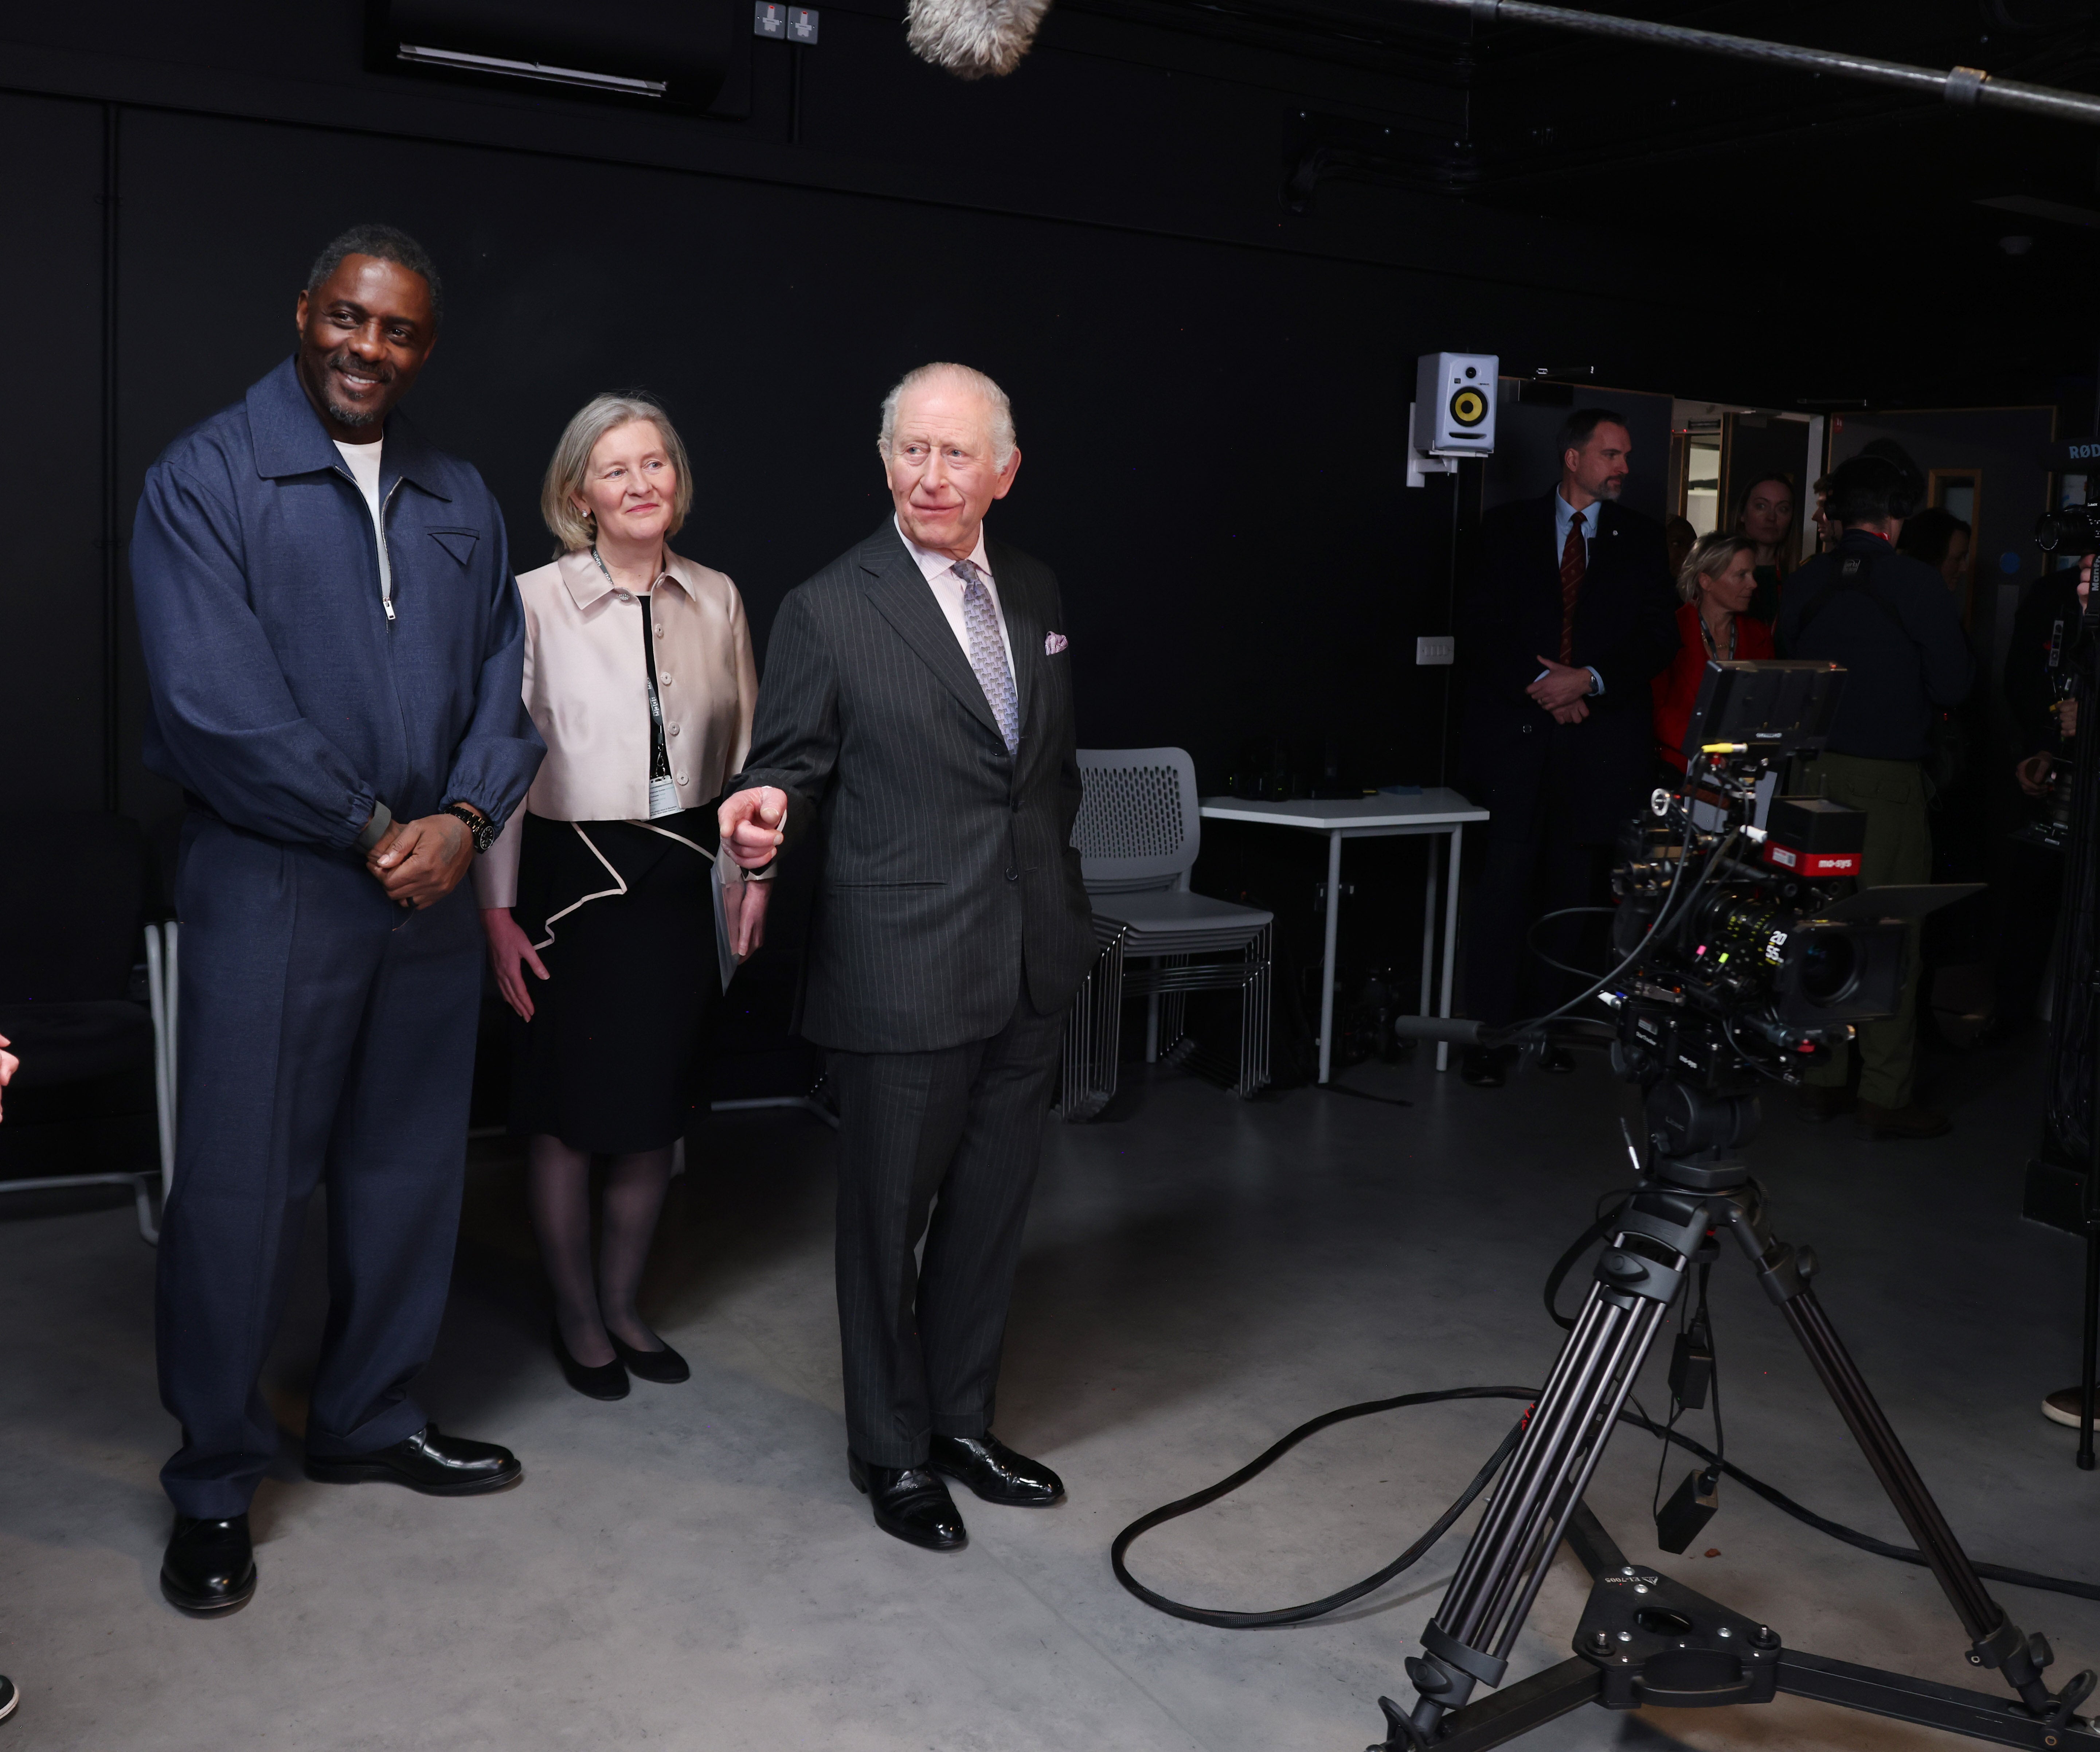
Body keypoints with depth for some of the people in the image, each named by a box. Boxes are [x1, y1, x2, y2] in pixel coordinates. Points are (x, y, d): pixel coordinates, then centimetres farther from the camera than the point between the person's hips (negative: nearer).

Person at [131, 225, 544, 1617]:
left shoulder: (461, 500, 13)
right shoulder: (206, 479, -4)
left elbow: (501, 687, 9)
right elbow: (215, 702, -14)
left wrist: (462, 820, -9)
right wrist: (371, 831, -12)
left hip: (432, 885, 5)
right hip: (271, 887, -5)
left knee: (412, 1173, 13)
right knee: (241, 1188, 1)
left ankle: (371, 1420, 32)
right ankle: (216, 1486, 18)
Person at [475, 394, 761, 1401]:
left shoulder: (717, 600, 4)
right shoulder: (537, 601, -8)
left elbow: (745, 751, 11)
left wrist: (751, 871, 6)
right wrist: (497, 911, -8)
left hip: (680, 876, 4)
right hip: (572, 874, -4)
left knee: (656, 1111, 12)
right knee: (566, 1113, 6)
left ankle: (622, 1306, 31)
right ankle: (576, 1319, 26)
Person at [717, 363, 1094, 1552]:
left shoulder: (1036, 592, 8)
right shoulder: (829, 613, -10)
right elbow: (794, 766, -5)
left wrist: (1058, 892, 16)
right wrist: (772, 809, -28)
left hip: (1033, 966, 6)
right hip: (905, 972, -6)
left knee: (993, 1209, 17)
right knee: (890, 1217, 8)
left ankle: (962, 1419, 37)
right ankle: (894, 1453, 27)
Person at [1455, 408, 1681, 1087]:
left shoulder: (1640, 539, 13)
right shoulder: (1508, 528, 8)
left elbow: (1659, 638, 7)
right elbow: (1479, 628, 2)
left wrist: (1590, 680, -8)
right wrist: (1540, 686, -10)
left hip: (1598, 735, 2)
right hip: (1515, 729, -2)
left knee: (1573, 888, 2)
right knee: (1507, 880, -8)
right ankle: (1489, 1033, -4)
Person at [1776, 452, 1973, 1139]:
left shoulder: (1801, 585, 3)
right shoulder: (1918, 584, -8)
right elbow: (1954, 685, -6)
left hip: (1814, 773, 4)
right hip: (1889, 776, -4)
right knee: (1892, 936, 3)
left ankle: (1821, 1081, 18)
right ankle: (1885, 1095, 6)